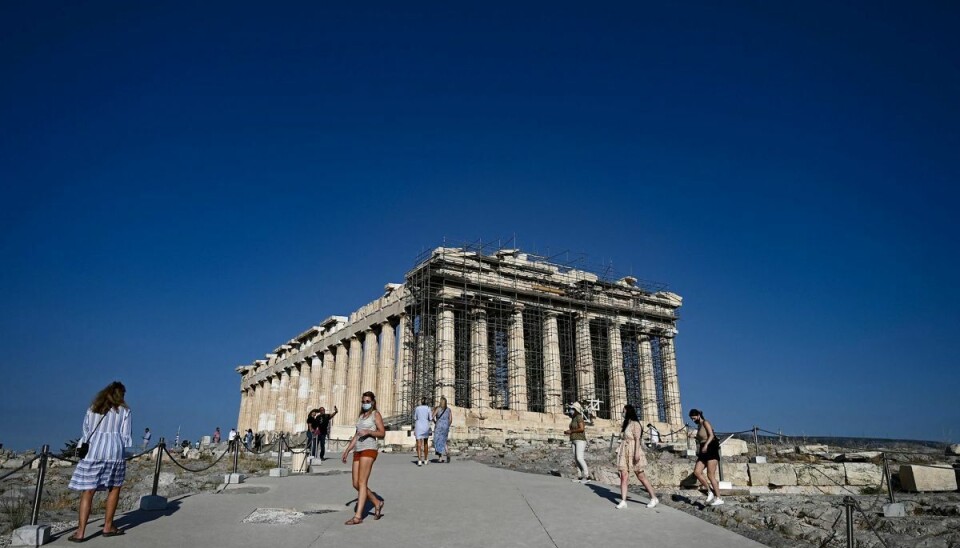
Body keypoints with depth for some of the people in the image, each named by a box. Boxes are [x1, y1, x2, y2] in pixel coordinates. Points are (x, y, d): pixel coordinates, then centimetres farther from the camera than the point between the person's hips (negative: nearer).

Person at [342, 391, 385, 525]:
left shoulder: (376, 414, 2)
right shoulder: (361, 416, 22)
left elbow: (382, 433, -4)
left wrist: (369, 432, -19)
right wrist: (347, 450, 16)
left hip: (369, 449, -8)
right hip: (358, 450, 8)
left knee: (362, 483, -12)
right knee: (356, 484, 5)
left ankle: (358, 516, -12)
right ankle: (377, 503, 22)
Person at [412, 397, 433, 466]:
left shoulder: (417, 408, 2)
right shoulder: (428, 408, -2)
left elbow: (415, 418, 9)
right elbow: (430, 418, -1)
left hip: (418, 427, -1)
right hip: (426, 427, 1)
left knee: (419, 444, -7)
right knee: (425, 443, 19)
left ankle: (419, 460, -23)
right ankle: (425, 460, 26)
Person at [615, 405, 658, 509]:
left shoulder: (635, 424, -9)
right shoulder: (625, 424, 16)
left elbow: (637, 439, -16)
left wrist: (637, 453, -23)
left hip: (633, 454, -7)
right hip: (624, 454, 7)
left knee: (641, 476, 3)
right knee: (623, 477, -4)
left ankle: (654, 498, 16)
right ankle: (623, 501, -6)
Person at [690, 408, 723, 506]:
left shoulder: (705, 423, -4)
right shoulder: (699, 426, 20)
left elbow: (711, 435, -17)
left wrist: (706, 445, -31)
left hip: (711, 450, -8)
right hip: (703, 452, 8)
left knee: (711, 475, -9)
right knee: (696, 472, -6)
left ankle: (719, 498, -2)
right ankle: (710, 491, 2)